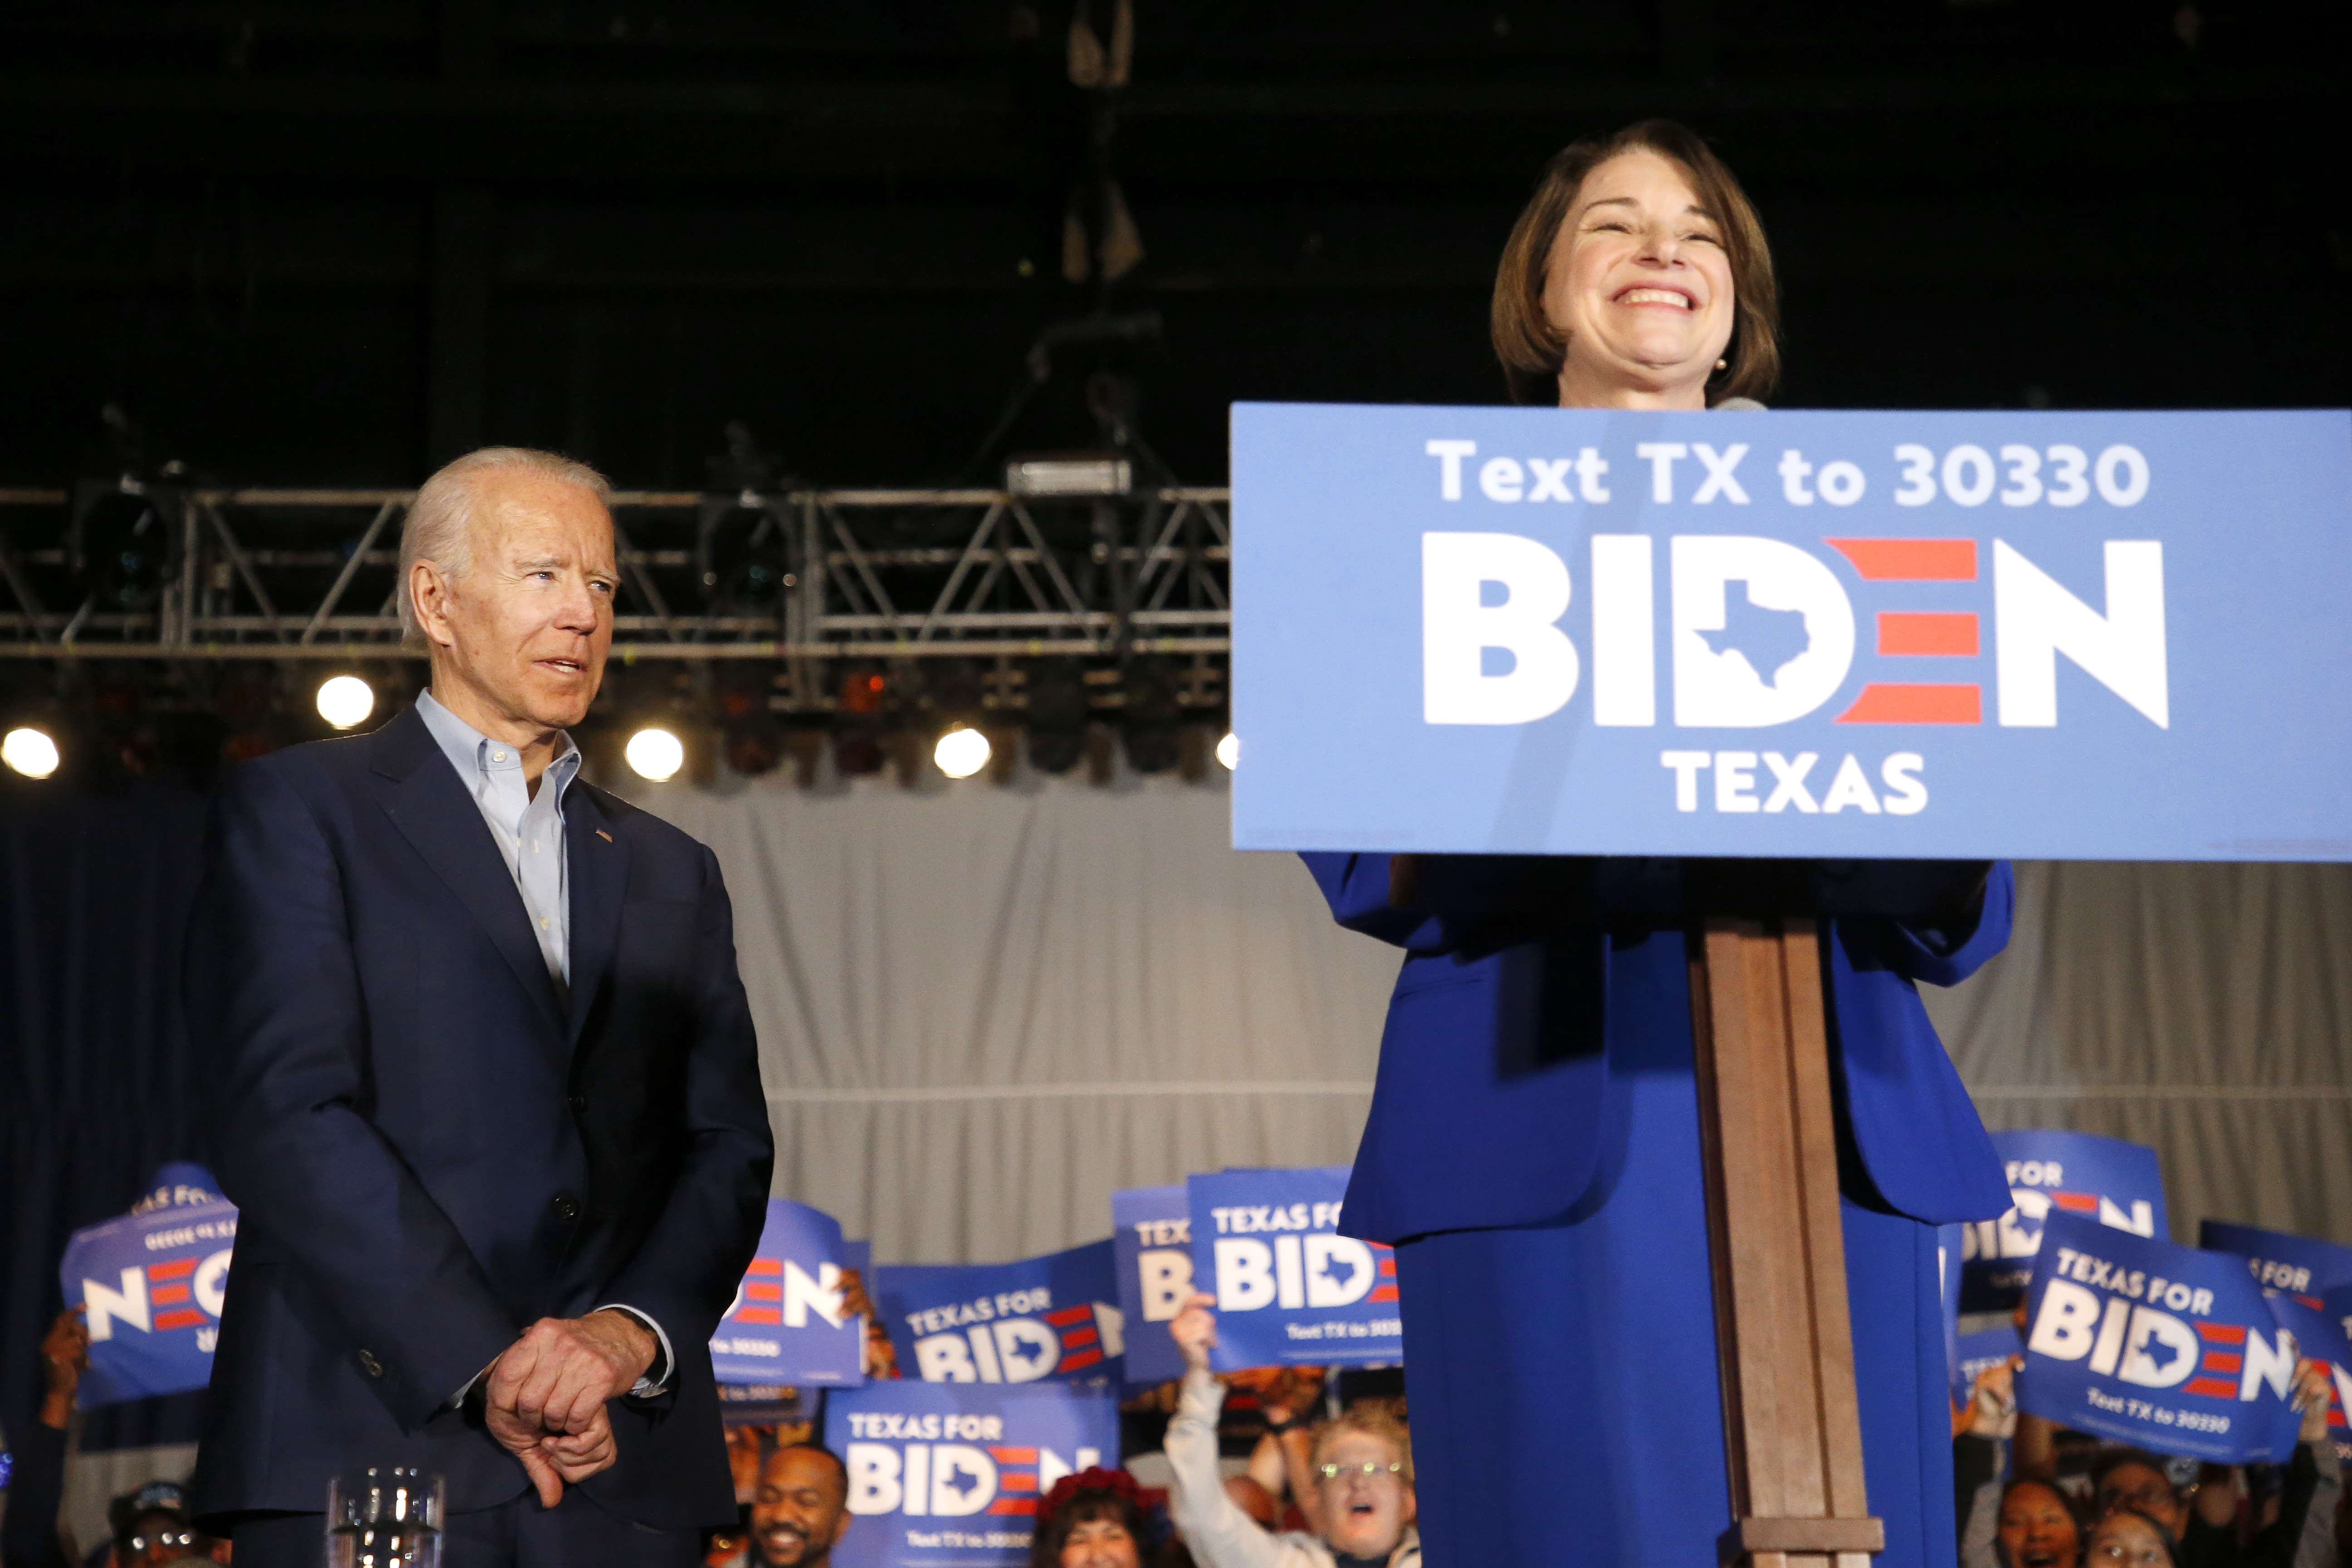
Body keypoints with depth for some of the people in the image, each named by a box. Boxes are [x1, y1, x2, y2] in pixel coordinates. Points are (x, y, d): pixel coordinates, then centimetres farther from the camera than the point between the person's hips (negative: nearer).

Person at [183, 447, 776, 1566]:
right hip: (370, 1449, -4)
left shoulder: (672, 875, 20)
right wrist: (483, 1365, -16)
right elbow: (285, 1115, -8)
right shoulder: (295, 810, 5)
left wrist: (631, 1331, -10)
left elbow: (729, 1149, 11)